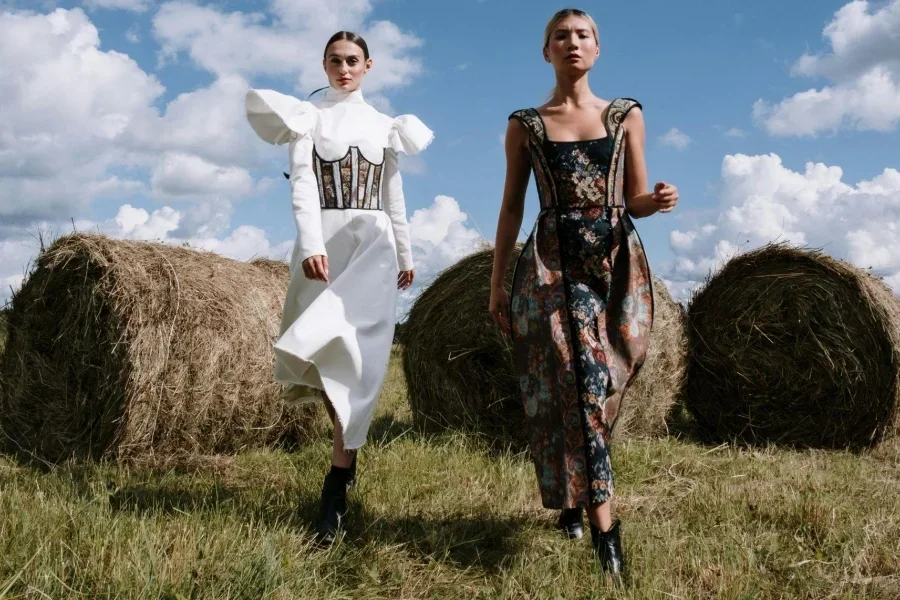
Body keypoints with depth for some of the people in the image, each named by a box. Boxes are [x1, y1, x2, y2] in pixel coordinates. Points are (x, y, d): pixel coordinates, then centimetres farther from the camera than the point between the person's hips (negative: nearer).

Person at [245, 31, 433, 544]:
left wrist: (406, 256, 18)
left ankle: (336, 490, -8)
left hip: (372, 244, 1)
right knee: (326, 357, 0)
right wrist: (311, 245, -24)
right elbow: (302, 182, -9)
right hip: (323, 243, 0)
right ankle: (347, 457, 26)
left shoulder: (384, 125, 14)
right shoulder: (307, 115, 5)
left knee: (358, 361, -11)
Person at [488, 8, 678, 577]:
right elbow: (511, 208, 8)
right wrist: (497, 284, 6)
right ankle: (604, 525, -11)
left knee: (601, 385, 3)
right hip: (552, 263, -2)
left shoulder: (627, 114, 12)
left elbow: (634, 200, 10)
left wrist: (658, 199, -14)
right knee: (578, 383, -13)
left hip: (618, 262, 2)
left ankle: (573, 501, 24)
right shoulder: (525, 124, 9)